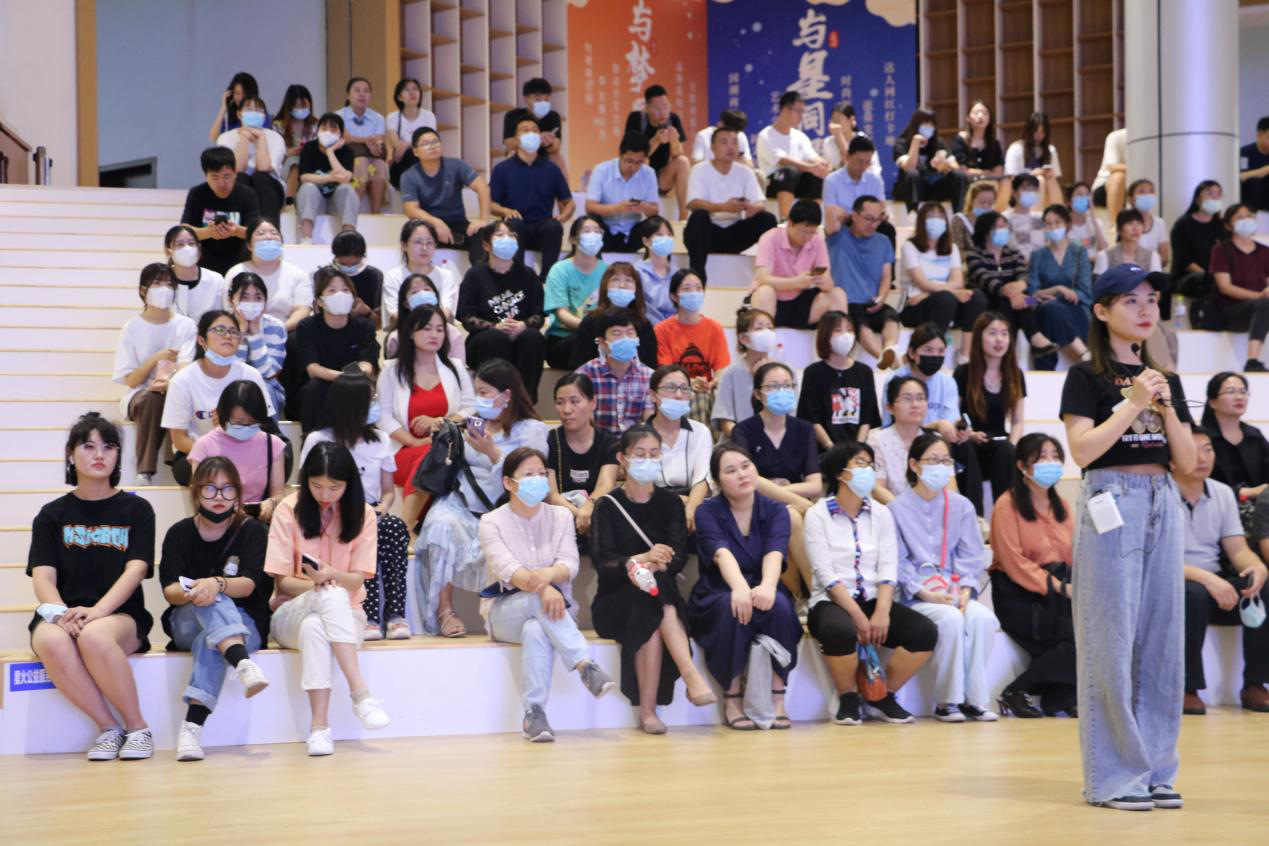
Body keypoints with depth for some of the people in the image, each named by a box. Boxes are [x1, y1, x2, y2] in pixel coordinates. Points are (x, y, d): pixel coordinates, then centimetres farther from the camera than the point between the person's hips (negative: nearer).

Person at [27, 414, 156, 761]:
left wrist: (96, 611, -22)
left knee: (94, 636, -39)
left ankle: (138, 728, -20)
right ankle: (109, 729, -23)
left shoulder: (136, 510, 10)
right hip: (62, 615, 2)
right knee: (51, 641, -36)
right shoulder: (52, 514, 14)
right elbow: (43, 576, 1)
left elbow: (136, 570, -4)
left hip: (120, 616, -2)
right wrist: (61, 613, -22)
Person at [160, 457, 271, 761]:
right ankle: (243, 664, -60)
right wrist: (190, 592, -33)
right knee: (210, 601, -34)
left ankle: (192, 725, -52)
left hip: (244, 625, -1)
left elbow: (249, 584, -15)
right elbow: (169, 590, -8)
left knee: (209, 641, -37)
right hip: (186, 624, 1)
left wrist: (216, 584, -38)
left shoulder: (251, 531, 1)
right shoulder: (180, 533, 5)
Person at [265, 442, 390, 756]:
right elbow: (282, 581, -4)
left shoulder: (362, 513, 1)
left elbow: (357, 580, -4)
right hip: (291, 612, -1)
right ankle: (360, 692, -47)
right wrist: (315, 583, -24)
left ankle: (319, 724, -44)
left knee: (314, 627, -37)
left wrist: (330, 575, -26)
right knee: (333, 596, -37)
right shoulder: (289, 509, -3)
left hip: (344, 613, 1)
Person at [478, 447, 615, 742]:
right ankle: (586, 666, -47)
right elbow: (507, 570, -19)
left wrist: (549, 574, -34)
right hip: (504, 611, -1)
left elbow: (570, 564, -8)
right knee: (538, 601, -37)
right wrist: (542, 588, -39)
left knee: (536, 631, -36)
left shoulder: (560, 516, 9)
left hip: (552, 607, 2)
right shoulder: (492, 522, 0)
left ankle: (534, 714, -43)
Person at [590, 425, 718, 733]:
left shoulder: (670, 503, 10)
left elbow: (679, 557, -5)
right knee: (652, 595, -35)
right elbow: (603, 562, -12)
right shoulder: (607, 505, 3)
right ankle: (691, 676, -41)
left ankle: (648, 711, -39)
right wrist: (642, 559, -30)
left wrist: (655, 565, -28)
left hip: (662, 596, 2)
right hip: (616, 600, -2)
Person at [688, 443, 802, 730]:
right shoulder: (707, 512, -5)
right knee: (733, 607, -36)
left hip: (763, 591, 2)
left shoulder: (776, 511, 0)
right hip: (717, 598, -1)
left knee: (778, 605, -33)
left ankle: (777, 697, -22)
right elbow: (722, 554, -26)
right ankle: (731, 698, -23)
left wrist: (767, 586, -44)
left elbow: (774, 553, -20)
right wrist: (739, 587, -48)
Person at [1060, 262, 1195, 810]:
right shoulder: (1088, 377, -1)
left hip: (1163, 505, 6)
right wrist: (1132, 404, -15)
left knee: (1161, 639, 6)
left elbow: (1188, 462, 10)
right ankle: (1113, 776, 0)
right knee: (1112, 642, -5)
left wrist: (1165, 405, -4)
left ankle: (1156, 769, 13)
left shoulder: (1166, 379, 15)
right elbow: (1081, 450, -13)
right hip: (1112, 503, -6)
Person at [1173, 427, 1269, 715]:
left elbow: (1238, 550, 5)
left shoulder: (1223, 493, 9)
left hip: (1216, 582, 5)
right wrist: (1206, 578, -31)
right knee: (1194, 594, -38)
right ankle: (1186, 689, -23)